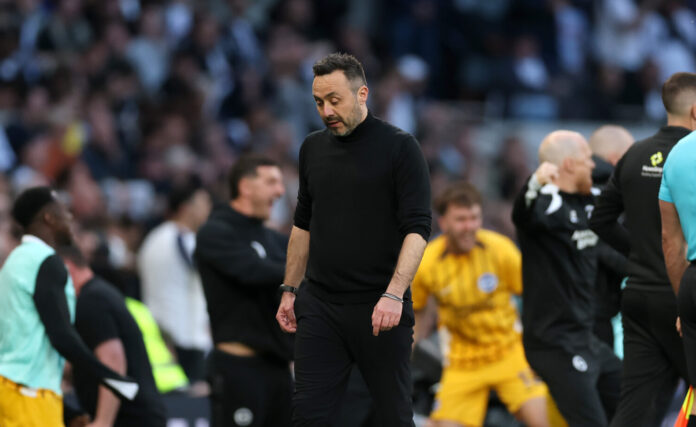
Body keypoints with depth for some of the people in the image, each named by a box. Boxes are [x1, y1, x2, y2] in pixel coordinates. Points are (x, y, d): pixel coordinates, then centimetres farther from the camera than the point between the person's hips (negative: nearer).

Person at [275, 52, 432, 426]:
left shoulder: (399, 148, -8)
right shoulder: (313, 149, 10)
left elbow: (417, 228, -13)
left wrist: (394, 294, -24)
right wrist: (289, 290, 15)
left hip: (379, 310, -5)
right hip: (320, 306, 5)